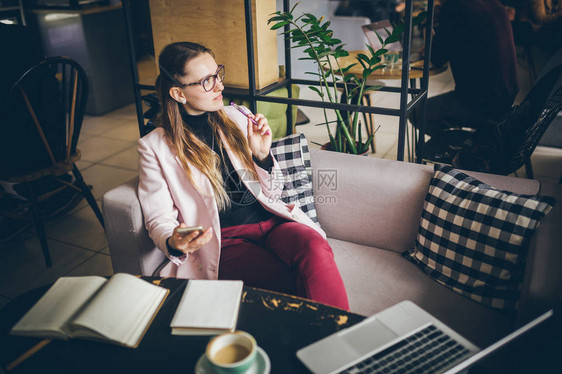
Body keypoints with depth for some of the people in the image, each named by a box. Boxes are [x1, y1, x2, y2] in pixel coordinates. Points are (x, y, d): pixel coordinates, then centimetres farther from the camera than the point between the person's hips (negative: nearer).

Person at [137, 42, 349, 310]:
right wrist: (174, 244, -20)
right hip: (223, 241, -3)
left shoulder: (234, 118, 13)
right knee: (295, 287, -31)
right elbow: (158, 219, 3)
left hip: (270, 221, 4)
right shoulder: (154, 147, 2)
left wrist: (262, 154, -4)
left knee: (315, 248, -31)